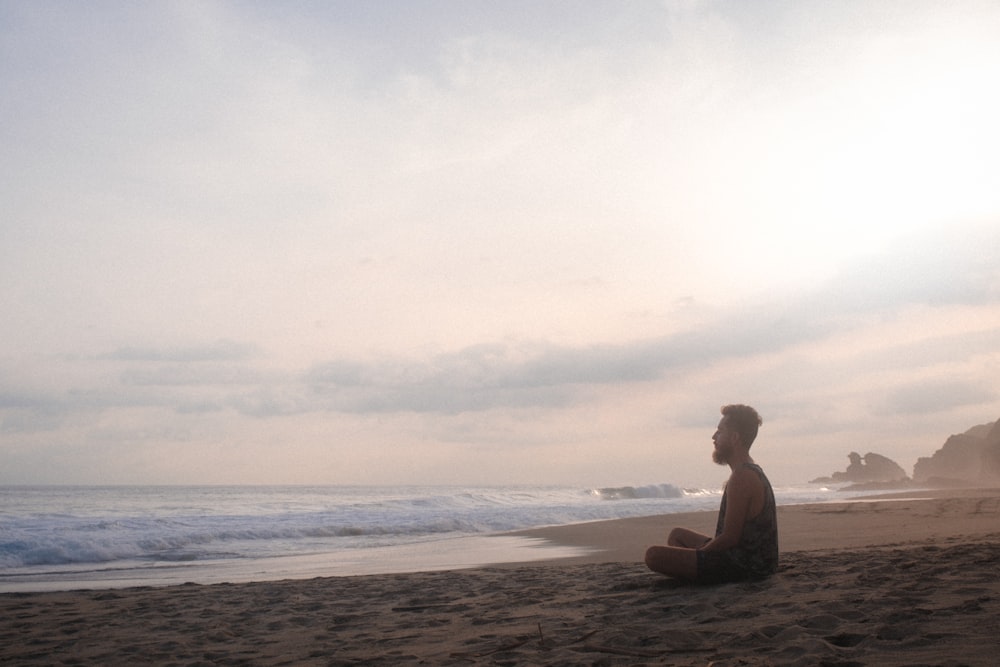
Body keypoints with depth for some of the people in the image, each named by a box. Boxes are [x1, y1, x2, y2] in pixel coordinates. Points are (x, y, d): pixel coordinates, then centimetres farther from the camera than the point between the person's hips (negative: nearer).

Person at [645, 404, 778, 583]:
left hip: (741, 567, -11)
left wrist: (698, 553, -7)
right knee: (677, 535, 28)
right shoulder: (752, 472, 14)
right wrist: (701, 550, 13)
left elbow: (730, 538, -22)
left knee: (654, 556, -21)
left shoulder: (742, 477, -21)